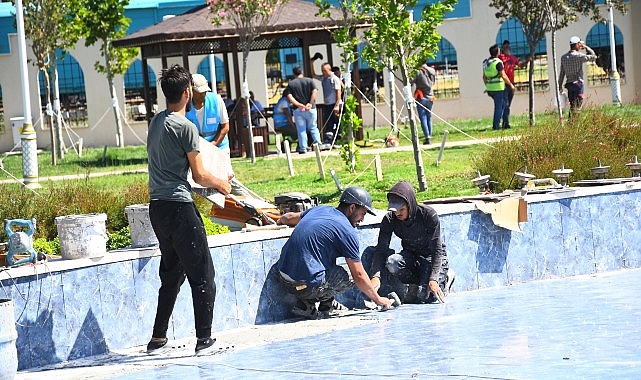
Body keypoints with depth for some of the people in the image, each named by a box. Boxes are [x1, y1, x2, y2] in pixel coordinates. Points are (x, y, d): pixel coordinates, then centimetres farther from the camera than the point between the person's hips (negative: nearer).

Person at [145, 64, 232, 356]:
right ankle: (204, 340, -2)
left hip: (157, 206, 8)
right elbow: (199, 176, -10)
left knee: (171, 274, 17)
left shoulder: (155, 122, 12)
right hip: (179, 205, -8)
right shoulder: (185, 127, -13)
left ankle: (158, 339, 18)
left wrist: (215, 178, 27)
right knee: (202, 274, -1)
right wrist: (221, 184, 10)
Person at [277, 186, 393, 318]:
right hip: (306, 285, -7)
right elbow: (358, 275, -5)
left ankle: (306, 303, 19)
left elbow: (289, 217, 31)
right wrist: (378, 300, 8)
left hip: (283, 278, 7)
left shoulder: (318, 210, 12)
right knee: (350, 275, 9)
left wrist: (281, 221, 56)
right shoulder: (347, 232, -8)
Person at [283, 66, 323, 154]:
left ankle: (303, 149, 3)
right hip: (310, 109, 0)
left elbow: (289, 97, -8)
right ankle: (318, 145, 6)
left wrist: (299, 105, -14)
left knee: (301, 130, 4)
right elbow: (314, 92, -9)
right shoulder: (309, 81, 2)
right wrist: (311, 103, -11)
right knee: (313, 127, 12)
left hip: (298, 110, 0)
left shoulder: (291, 84, 2)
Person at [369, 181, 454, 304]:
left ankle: (444, 277, 9)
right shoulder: (390, 220, -17)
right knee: (391, 263, -33)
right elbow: (381, 249, -22)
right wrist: (375, 276, -39)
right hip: (410, 256, 3)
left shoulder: (429, 215, -25)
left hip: (431, 256, -3)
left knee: (427, 297, -25)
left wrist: (433, 279, -35)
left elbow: (437, 249, -23)